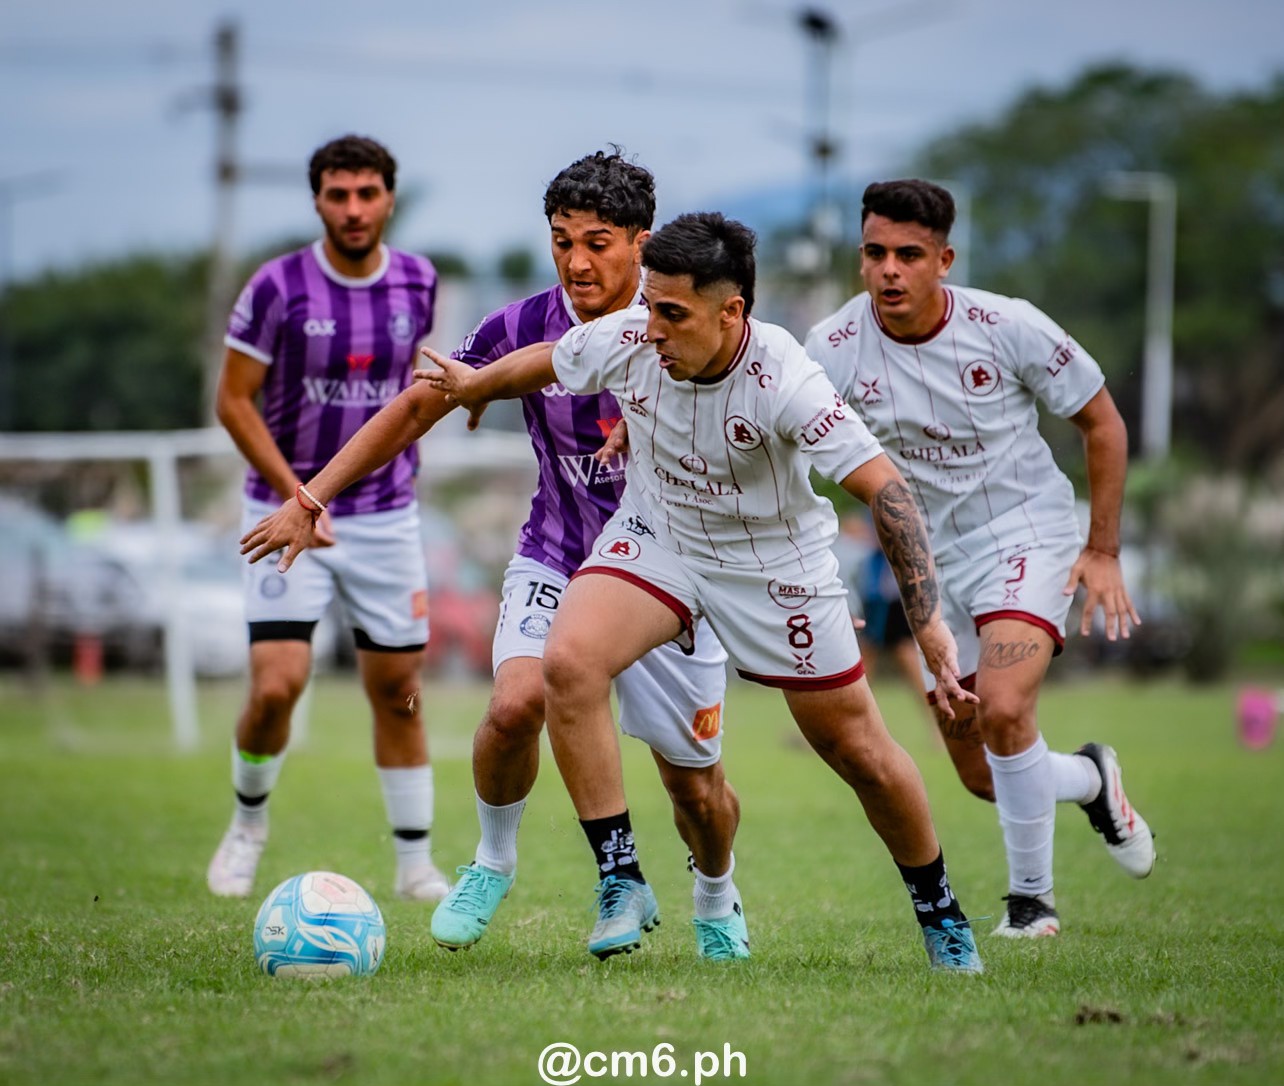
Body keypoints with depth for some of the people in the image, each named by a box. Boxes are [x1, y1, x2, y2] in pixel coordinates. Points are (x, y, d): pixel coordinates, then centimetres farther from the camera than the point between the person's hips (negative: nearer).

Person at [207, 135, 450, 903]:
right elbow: (234, 400, -7)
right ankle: (249, 823, 14)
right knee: (276, 686, -14)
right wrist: (294, 493, -16)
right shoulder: (279, 286, -11)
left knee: (399, 691, 6)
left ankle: (416, 863, 16)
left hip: (388, 516, 3)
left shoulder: (419, 284, 1)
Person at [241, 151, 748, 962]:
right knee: (516, 704, -26)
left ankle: (718, 902, 36)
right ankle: (494, 862, 3)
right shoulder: (525, 329, -10)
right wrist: (310, 499, -4)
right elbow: (418, 407, -1)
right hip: (556, 560, 1)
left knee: (694, 780, 2)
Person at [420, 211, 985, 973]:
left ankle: (940, 910, 30)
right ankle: (621, 881, -15)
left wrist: (929, 621, -37)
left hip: (777, 561, -3)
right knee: (569, 661, -25)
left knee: (860, 752, 3)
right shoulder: (625, 342, -20)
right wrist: (473, 387, 24)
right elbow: (542, 363, 4)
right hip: (656, 538, 3)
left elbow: (885, 488, -32)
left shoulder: (784, 381, -32)